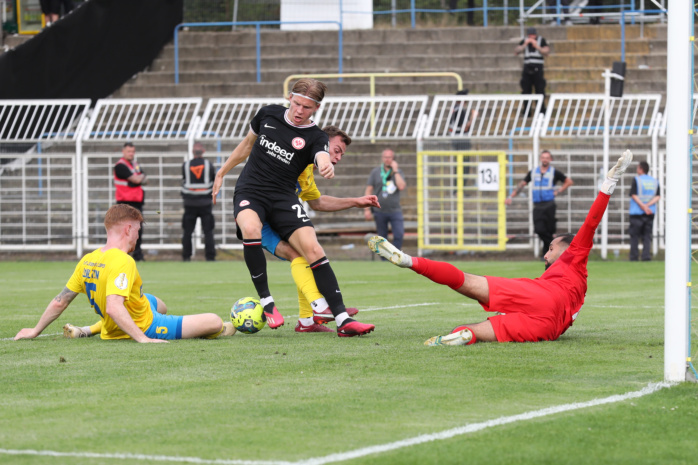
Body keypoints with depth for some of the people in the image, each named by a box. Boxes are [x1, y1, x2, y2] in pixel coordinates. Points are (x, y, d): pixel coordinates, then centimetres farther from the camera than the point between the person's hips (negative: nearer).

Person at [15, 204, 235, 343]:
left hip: (110, 330, 9)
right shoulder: (123, 262, -27)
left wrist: (35, 331, 12)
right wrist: (142, 339, -39)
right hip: (146, 327, -9)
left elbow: (59, 302, 2)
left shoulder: (87, 260, -3)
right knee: (215, 323, -8)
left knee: (160, 305, 41)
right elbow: (114, 307, -38)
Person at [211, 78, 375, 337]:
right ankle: (266, 302, -21)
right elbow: (247, 144, 22)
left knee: (313, 249, -18)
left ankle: (342, 320, -18)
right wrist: (221, 174, 26)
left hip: (284, 199, 0)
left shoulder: (315, 138, -3)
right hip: (249, 191, 0)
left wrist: (327, 167, -52)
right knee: (250, 229, -34)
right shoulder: (268, 115, 5)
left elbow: (322, 157, -27)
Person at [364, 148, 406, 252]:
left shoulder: (398, 173, 7)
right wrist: (367, 209, -2)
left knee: (399, 235, -13)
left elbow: (401, 186, -12)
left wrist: (395, 171, -9)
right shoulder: (375, 172, 6)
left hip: (395, 210, 0)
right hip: (379, 211, 0)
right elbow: (368, 191, 4)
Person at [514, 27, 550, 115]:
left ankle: (541, 112, -1)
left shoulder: (542, 40, 2)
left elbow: (546, 52, -6)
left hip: (538, 69, -3)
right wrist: (524, 45, -9)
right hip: (527, 68, 3)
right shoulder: (524, 41, 9)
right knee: (526, 90, 0)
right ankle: (526, 113, 6)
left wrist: (536, 46, -15)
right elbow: (516, 52, 3)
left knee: (540, 90, -6)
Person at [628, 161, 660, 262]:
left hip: (637, 212, -4)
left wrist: (643, 206, -13)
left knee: (634, 235, 2)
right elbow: (657, 197, 0)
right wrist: (647, 206, -9)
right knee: (647, 235, 6)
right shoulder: (655, 181, 10)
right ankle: (646, 256, -4)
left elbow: (634, 195, -11)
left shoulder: (636, 180, -4)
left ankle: (634, 256, -1)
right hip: (650, 213, 4)